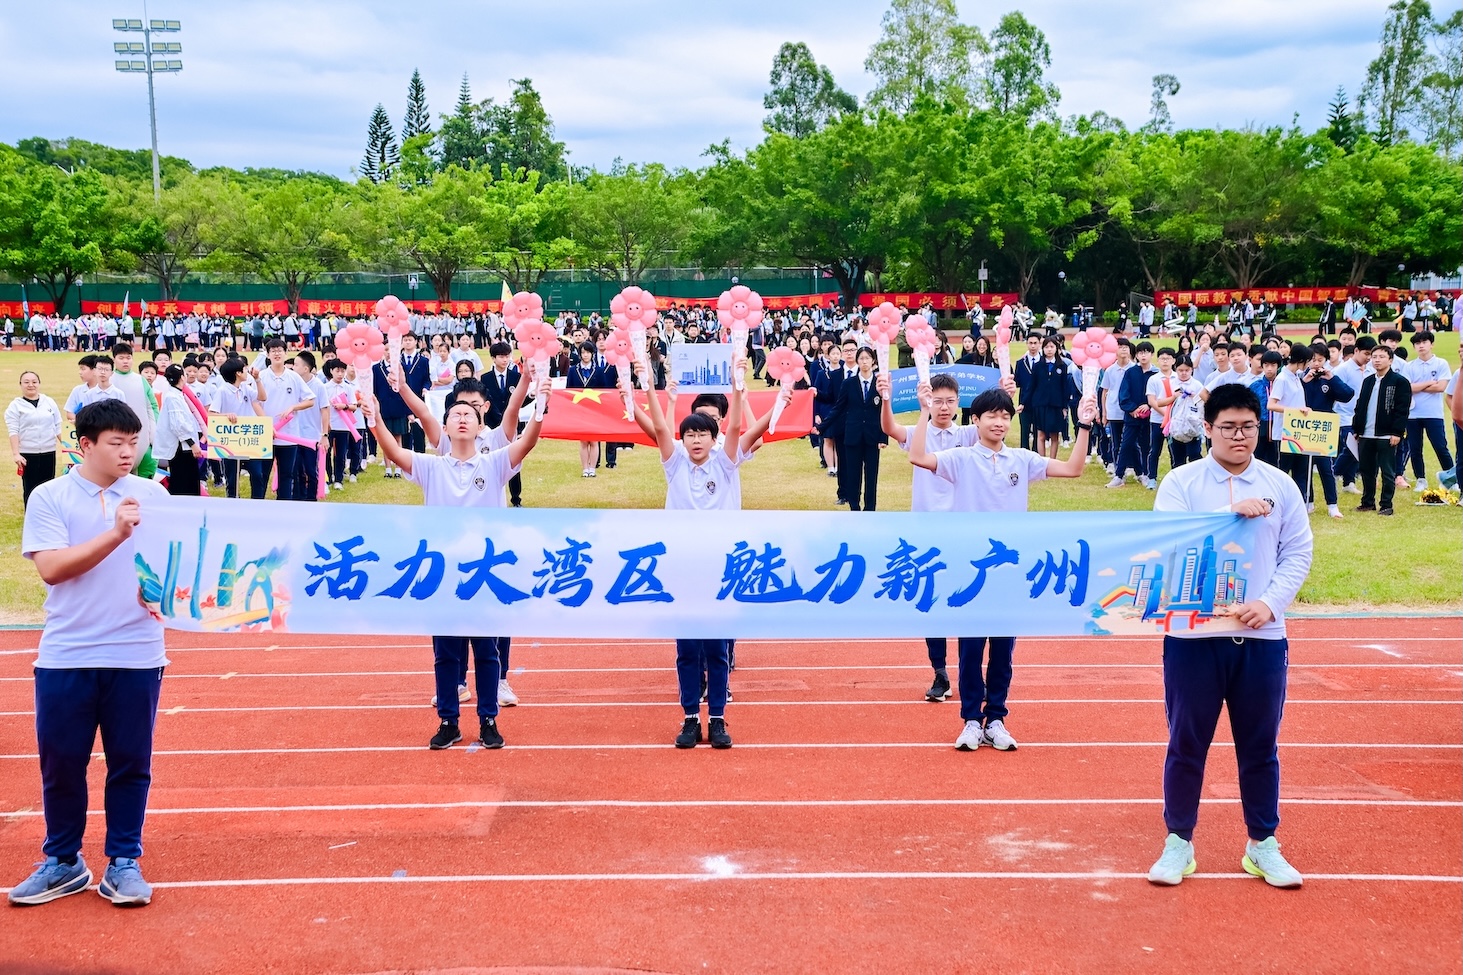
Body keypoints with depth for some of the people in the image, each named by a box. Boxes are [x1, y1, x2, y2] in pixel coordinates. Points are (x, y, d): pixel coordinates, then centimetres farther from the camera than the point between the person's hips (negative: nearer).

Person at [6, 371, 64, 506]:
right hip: (27, 454, -3)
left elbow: (58, 426, 11)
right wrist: (15, 453, -16)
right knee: (30, 489, -2)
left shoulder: (49, 402, 8)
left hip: (48, 452, 3)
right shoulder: (15, 406, -2)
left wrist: (64, 445, 6)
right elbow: (13, 431, -7)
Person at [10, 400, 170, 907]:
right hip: (66, 656, -1)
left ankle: (123, 863, 19)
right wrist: (117, 533, -20)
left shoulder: (151, 494, 4)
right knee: (60, 762, 8)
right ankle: (63, 863, 24)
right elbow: (51, 568, -11)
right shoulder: (48, 498, -1)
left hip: (137, 655, 1)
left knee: (131, 762, 6)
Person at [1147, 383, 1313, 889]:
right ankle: (1179, 842, 19)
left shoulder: (1280, 486, 6)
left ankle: (1263, 845, 23)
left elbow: (1298, 553, 4)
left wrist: (1270, 604, -11)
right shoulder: (1181, 482, 0)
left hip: (1262, 636, 2)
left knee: (1260, 745, 10)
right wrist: (1231, 511, -22)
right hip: (1193, 634, -2)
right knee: (1186, 743, 6)